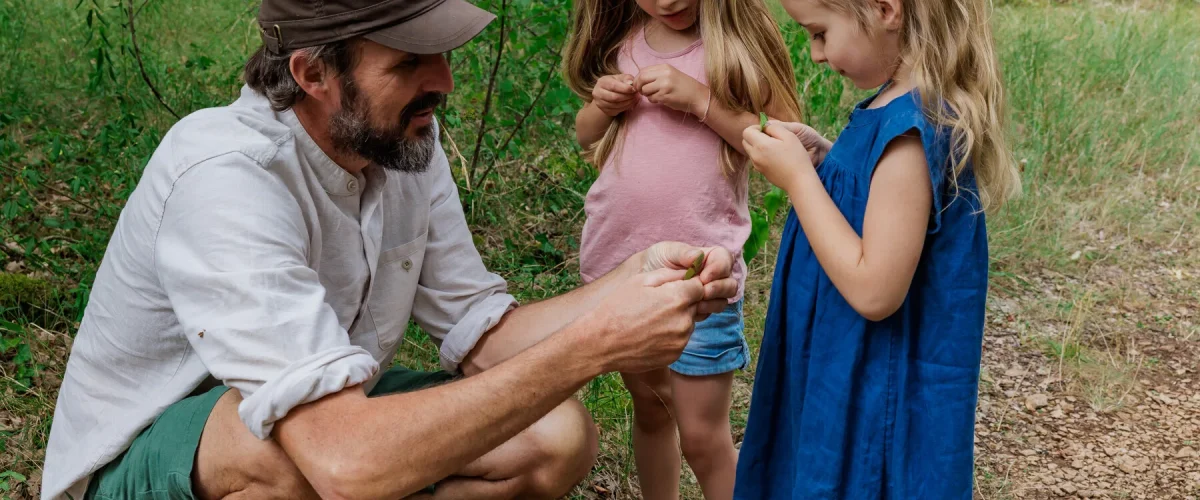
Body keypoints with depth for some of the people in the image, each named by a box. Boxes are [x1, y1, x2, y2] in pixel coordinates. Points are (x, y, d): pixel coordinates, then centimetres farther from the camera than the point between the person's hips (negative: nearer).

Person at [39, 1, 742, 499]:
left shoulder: (408, 141, -9)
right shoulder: (224, 176, -33)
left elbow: (480, 340, -6)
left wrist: (632, 282, -23)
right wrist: (592, 345, -40)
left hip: (326, 417, 7)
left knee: (558, 439, -9)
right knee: (291, 436, -40)